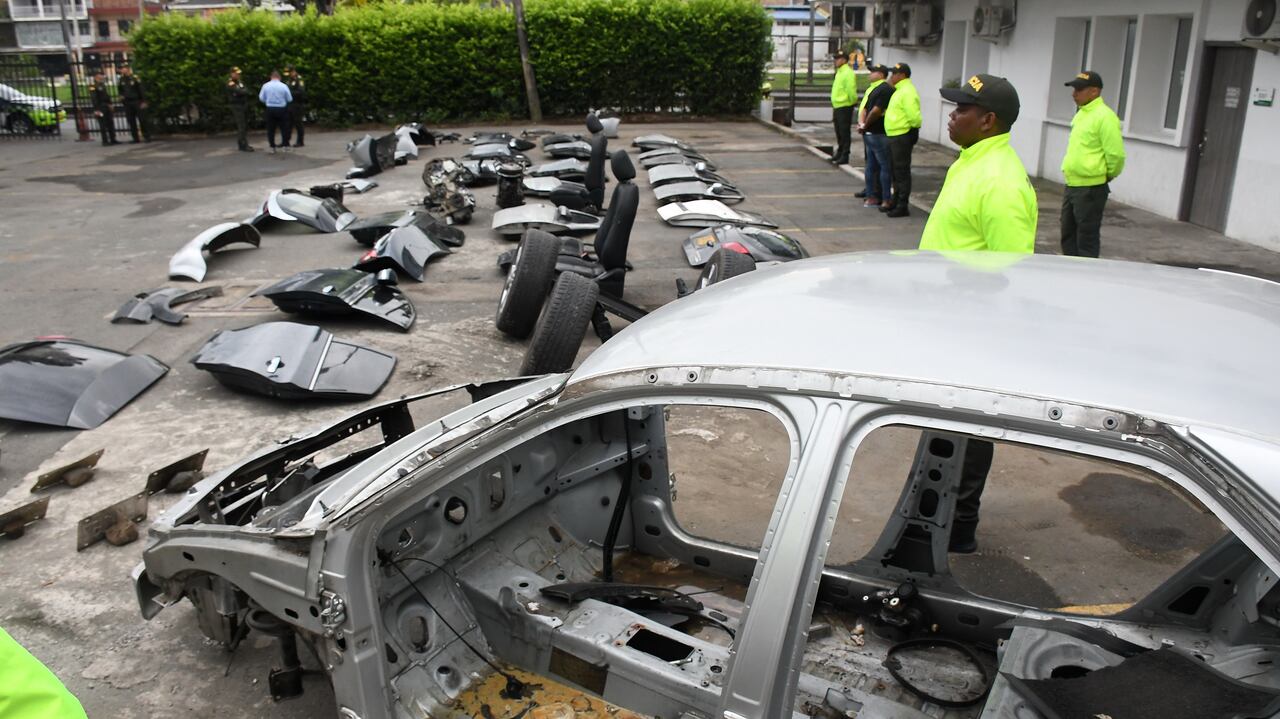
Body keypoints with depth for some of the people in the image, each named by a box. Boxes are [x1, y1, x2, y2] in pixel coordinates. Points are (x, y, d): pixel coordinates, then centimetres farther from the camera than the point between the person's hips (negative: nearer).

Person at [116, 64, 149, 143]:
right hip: (127, 103, 4)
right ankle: (135, 139, 8)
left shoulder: (134, 78, -5)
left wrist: (143, 101, -11)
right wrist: (121, 95, 5)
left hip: (137, 101, -4)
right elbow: (119, 89, 24)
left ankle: (147, 137, 3)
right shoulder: (121, 80, 7)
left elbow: (141, 90, -6)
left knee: (142, 119, -3)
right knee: (131, 121, 4)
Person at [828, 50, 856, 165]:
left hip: (845, 108, -10)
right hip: (837, 107, 10)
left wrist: (851, 102, -10)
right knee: (839, 132, 17)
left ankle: (844, 157, -1)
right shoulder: (839, 72, 15)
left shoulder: (848, 73, -15)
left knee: (845, 133, -5)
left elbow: (851, 91, -20)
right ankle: (839, 153, 28)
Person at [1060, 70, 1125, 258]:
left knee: (1087, 239, -2)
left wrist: (1108, 175, -4)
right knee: (1068, 235, 16)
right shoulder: (1081, 113, 11)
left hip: (1091, 189, -9)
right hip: (1072, 186, 9)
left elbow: (1116, 154, -18)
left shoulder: (1104, 117, -17)